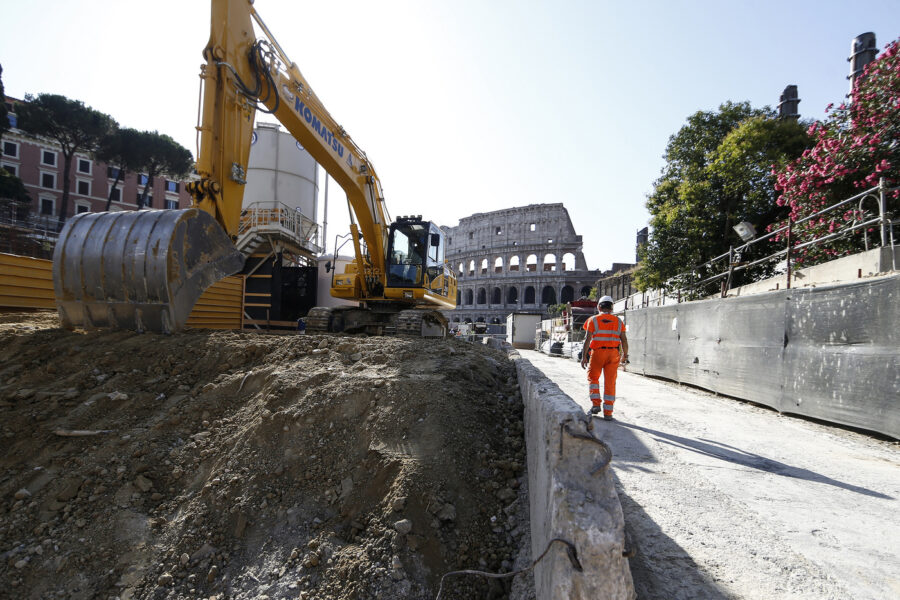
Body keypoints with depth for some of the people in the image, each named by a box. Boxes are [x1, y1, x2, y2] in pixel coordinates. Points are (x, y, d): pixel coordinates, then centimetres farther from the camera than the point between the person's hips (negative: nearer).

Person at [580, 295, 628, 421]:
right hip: (613, 354, 2)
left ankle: (596, 404, 6)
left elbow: (587, 339, -8)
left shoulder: (593, 320, -1)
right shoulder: (618, 321, 6)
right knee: (610, 383, 5)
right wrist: (625, 354, 17)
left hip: (597, 353, -2)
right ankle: (607, 412, 5)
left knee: (593, 378, 18)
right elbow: (624, 340, 3)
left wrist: (584, 356, -7)